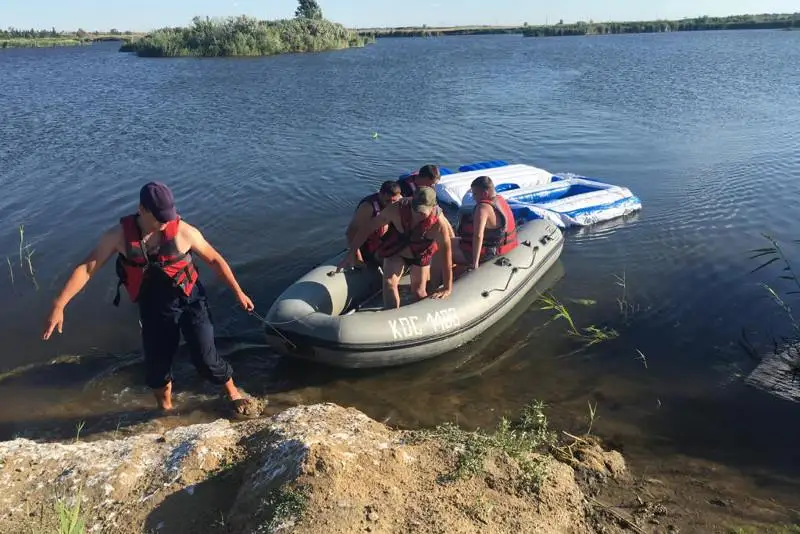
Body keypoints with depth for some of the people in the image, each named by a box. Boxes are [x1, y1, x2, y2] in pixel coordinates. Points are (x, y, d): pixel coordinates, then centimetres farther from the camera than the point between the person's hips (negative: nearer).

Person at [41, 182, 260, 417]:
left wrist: (238, 292, -3)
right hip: (154, 309, 2)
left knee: (205, 357, -2)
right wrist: (59, 305, -18)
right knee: (156, 364, 12)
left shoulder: (183, 231, -17)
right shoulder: (119, 235, -14)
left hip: (190, 302, -2)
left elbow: (214, 259, -6)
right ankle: (166, 410, 40)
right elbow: (86, 268, -11)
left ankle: (233, 393, 27)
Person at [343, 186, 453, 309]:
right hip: (395, 250, 1)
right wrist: (352, 253, -20)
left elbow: (447, 255, -28)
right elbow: (368, 228, -23)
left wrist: (448, 288, -25)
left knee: (419, 292, 8)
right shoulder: (396, 209, -34)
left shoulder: (438, 224, -36)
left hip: (420, 256, -1)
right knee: (389, 283, -17)